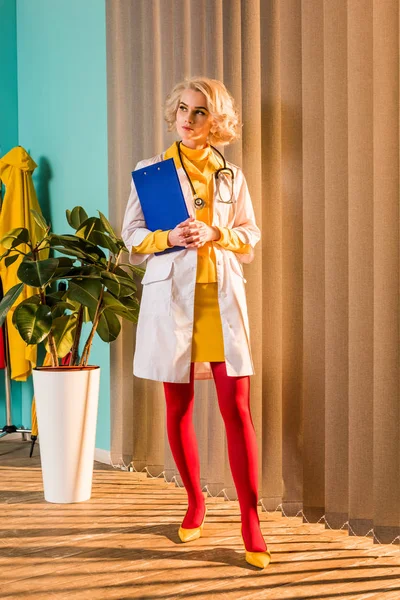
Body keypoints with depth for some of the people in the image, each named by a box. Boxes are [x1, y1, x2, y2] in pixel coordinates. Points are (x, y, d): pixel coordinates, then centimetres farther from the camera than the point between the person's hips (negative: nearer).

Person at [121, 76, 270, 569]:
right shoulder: (150, 170, 7)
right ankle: (195, 503, 26)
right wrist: (170, 238, -12)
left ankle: (250, 523, -1)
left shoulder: (231, 176, 10)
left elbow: (250, 236, 10)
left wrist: (213, 234, -9)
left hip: (221, 295, 0)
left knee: (237, 408, -6)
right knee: (178, 408, 7)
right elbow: (131, 234, 6)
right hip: (169, 295, 0)